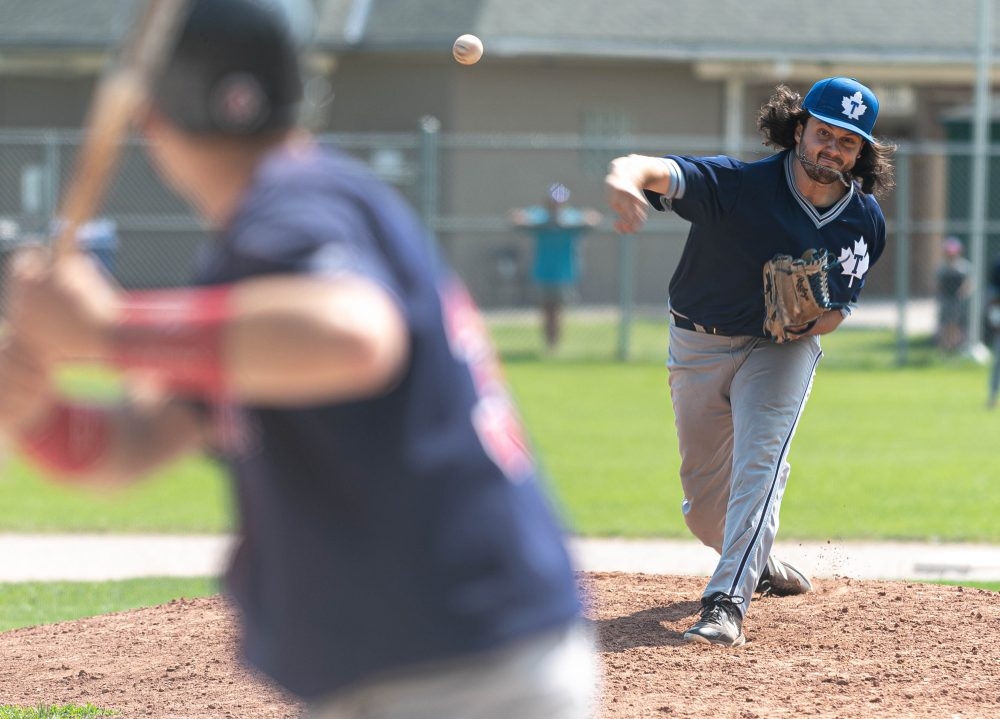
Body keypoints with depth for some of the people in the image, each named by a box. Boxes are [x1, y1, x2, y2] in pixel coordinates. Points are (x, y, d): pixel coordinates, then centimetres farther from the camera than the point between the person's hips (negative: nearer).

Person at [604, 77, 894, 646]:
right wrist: (627, 178, -69)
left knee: (760, 460, -26)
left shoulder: (867, 222, -12)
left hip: (783, 349, 1)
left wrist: (815, 319, -24)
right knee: (704, 508, 10)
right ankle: (758, 562, 42)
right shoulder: (738, 185, -26)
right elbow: (655, 171, -44)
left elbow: (840, 306, 2)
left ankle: (729, 601, -31)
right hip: (699, 346, -1)